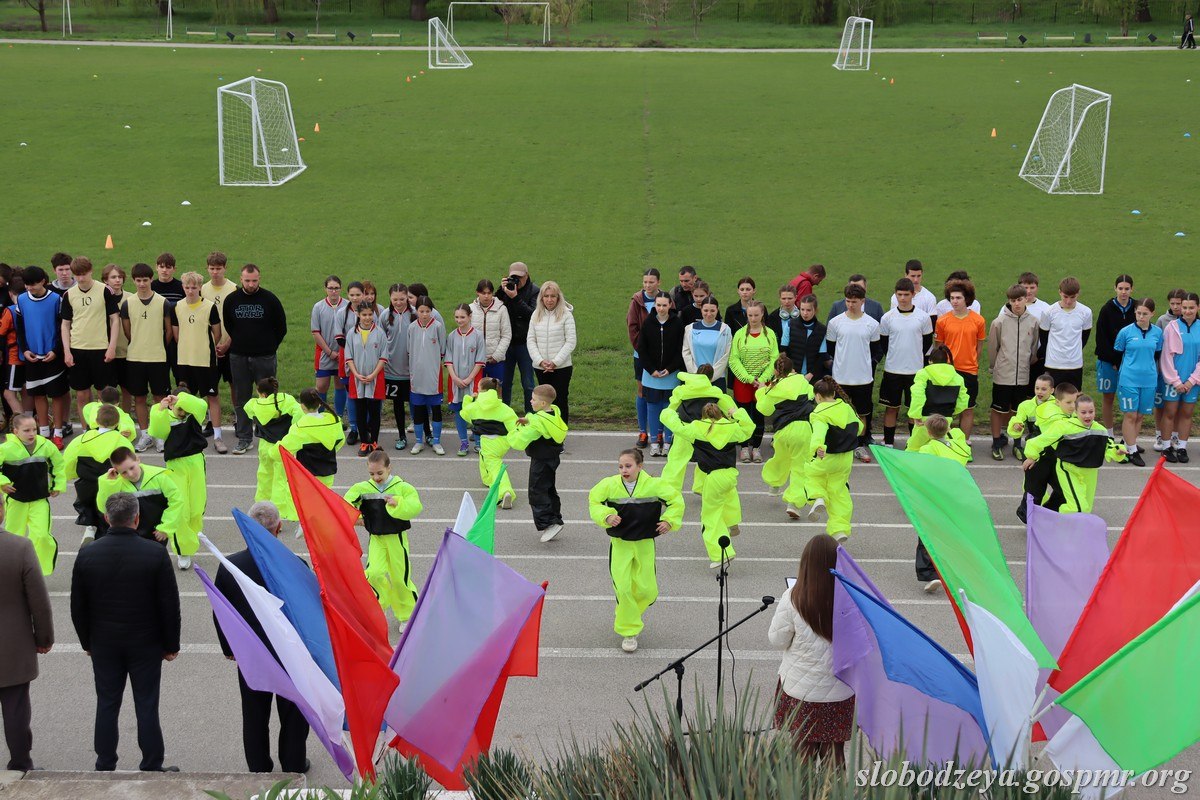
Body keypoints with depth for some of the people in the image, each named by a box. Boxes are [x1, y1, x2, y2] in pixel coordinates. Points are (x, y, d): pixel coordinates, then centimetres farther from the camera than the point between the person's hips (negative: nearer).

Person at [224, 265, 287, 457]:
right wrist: (239, 343, 13)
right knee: (241, 399, 6)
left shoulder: (270, 300, -5)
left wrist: (269, 346, 6)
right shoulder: (231, 299, 2)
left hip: (264, 357, -2)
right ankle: (244, 437, 14)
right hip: (238, 357, 2)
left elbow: (281, 328, 5)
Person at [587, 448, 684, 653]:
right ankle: (629, 632, 7)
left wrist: (669, 521, -10)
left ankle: (624, 614, 34)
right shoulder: (610, 485, -11)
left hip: (645, 544, 1)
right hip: (620, 544, -1)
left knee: (648, 590, 3)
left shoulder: (654, 485, -11)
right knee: (623, 588, -10)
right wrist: (606, 516, -15)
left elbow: (676, 500, 2)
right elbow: (594, 501, 2)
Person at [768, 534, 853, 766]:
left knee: (802, 750, 12)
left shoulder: (793, 599, -17)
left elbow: (777, 640, -5)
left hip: (800, 690, -1)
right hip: (840, 693, 2)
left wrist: (779, 612, 10)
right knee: (834, 752, 14)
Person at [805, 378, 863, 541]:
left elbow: (819, 431, -38)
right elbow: (859, 428, 18)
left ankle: (818, 498, -5)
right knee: (839, 492, 16)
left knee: (811, 476, 24)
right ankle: (841, 529, 11)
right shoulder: (847, 408, 3)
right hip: (846, 459, 6)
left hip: (825, 458, -6)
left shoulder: (819, 413, -17)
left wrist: (817, 447, -55)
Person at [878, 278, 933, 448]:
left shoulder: (923, 317, -4)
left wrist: (915, 357, 8)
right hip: (892, 370, 0)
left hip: (916, 370, 0)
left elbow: (927, 341, 8)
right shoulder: (887, 317, -4)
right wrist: (893, 358, 7)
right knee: (891, 407, 6)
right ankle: (888, 442, 15)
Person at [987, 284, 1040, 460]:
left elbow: (1034, 347, 10)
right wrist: (995, 366, 6)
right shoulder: (1000, 322, -10)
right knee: (998, 410, 4)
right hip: (1002, 374, -2)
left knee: (1018, 410, 12)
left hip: (1023, 375, 3)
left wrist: (1027, 364, 11)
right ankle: (997, 442, 16)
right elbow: (992, 347, 0)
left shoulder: (1033, 321, -1)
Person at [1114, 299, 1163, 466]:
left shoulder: (1158, 332, 2)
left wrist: (1152, 371, 14)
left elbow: (1157, 354, 15)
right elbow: (1117, 353, 6)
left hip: (1149, 380, 3)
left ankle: (1128, 444, 23)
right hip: (1128, 379, -3)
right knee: (1130, 415, -2)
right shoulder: (1126, 331, -6)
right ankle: (1132, 451, 5)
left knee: (1140, 415, 9)